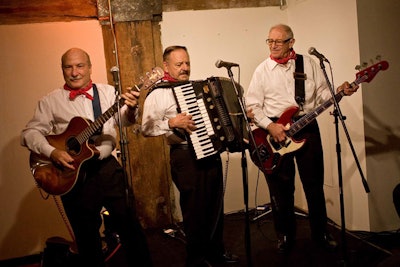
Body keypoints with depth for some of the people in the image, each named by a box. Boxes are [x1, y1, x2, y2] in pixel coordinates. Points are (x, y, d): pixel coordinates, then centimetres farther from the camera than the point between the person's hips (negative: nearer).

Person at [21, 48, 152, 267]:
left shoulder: (108, 92, 6)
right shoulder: (51, 101, 3)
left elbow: (123, 120, -4)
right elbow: (30, 132, -1)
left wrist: (130, 109, -27)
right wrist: (51, 152, -19)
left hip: (108, 167, 1)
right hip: (73, 173, -1)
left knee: (130, 224, 5)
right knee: (86, 234, 11)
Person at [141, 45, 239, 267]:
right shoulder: (159, 93, -7)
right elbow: (146, 128, -15)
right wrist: (172, 123, -26)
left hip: (211, 153, 7)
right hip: (187, 157, -7)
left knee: (215, 205, 16)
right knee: (196, 209, 2)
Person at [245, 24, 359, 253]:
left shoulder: (309, 64, 7)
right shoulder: (262, 70, 3)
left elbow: (322, 93, 9)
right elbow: (252, 105, -1)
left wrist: (340, 91, -11)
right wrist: (269, 126, -14)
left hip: (307, 127, 1)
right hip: (275, 131, -1)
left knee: (315, 185, 7)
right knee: (281, 189, 5)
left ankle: (321, 234, 23)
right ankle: (286, 236, 21)